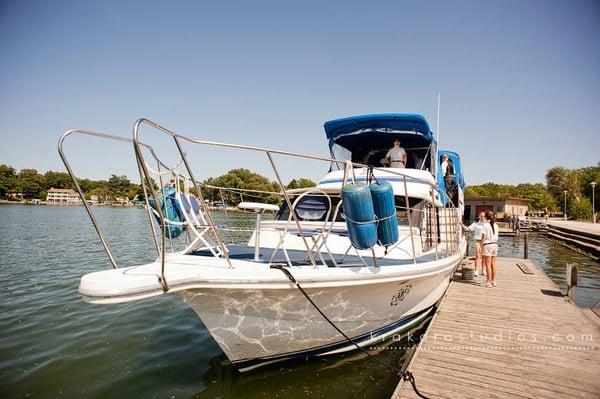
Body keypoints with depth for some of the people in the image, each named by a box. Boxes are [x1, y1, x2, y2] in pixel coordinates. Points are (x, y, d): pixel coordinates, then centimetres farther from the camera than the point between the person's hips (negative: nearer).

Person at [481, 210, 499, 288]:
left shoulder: (486, 225, -12)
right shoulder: (496, 225, 7)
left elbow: (484, 237, -13)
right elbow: (496, 237, 10)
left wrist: (481, 246, -8)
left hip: (487, 245, -7)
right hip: (495, 245, 7)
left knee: (488, 265, -2)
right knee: (493, 264, 13)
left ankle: (489, 282, 0)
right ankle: (493, 281, 20)